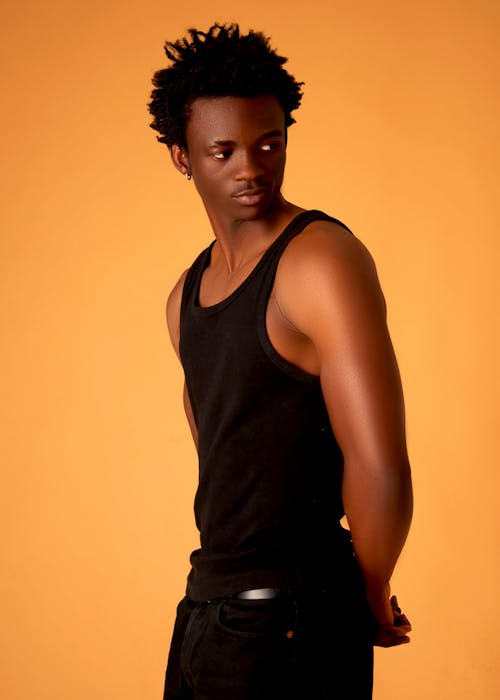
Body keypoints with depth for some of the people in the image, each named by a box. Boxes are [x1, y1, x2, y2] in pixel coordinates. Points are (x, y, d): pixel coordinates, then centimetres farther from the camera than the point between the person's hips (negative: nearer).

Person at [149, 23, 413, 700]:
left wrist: (369, 598, -7)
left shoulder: (323, 259, -15)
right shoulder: (187, 295, 11)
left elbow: (380, 468, -23)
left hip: (287, 622, -8)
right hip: (208, 601, 8)